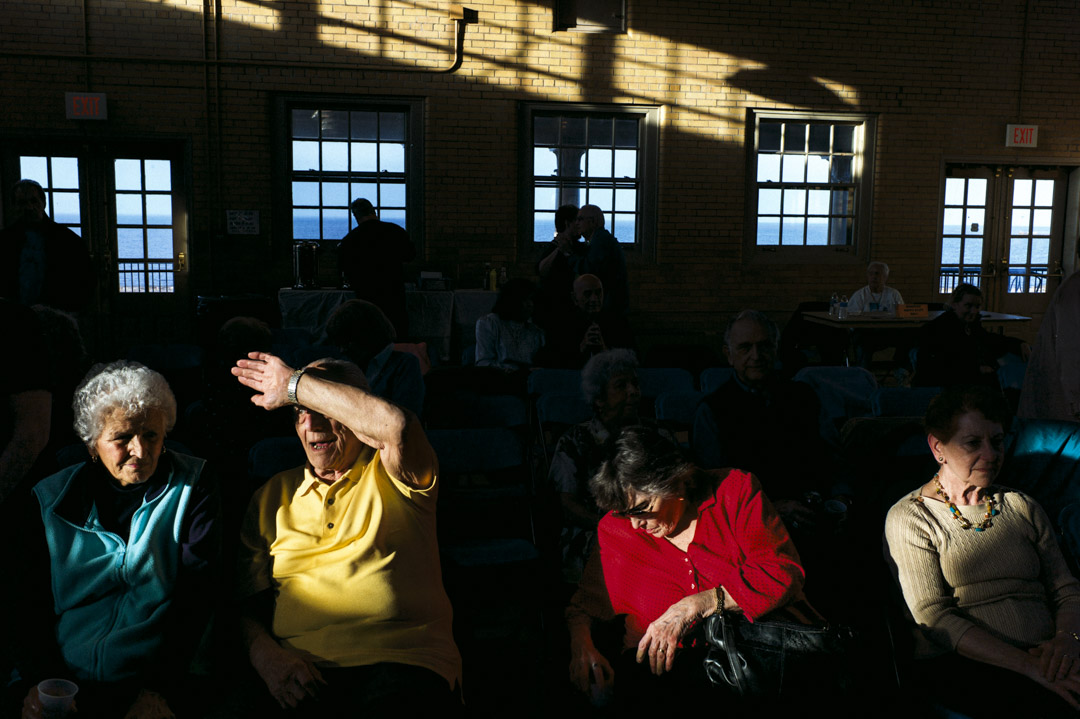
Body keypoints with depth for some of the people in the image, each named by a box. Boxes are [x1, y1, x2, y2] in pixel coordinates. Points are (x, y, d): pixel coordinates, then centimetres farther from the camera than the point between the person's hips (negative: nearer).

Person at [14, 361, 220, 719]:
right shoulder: (51, 498, 10)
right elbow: (30, 599, 8)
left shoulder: (192, 487, 4)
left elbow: (195, 594, -3)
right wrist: (40, 680, -7)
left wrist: (160, 689, -10)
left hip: (153, 682, -2)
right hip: (65, 683, 2)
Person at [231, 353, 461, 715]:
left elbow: (395, 425, -18)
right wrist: (265, 655, -6)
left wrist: (294, 384, -7)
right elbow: (247, 601, 17)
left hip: (400, 662, -3)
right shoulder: (272, 496, 20)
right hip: (299, 674, 3)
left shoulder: (388, 475, 8)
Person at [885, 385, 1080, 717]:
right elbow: (933, 617, -7)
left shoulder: (1021, 506, 21)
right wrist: (1028, 665, -16)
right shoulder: (908, 518, 4)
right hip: (960, 666, -4)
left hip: (1046, 658, 5)